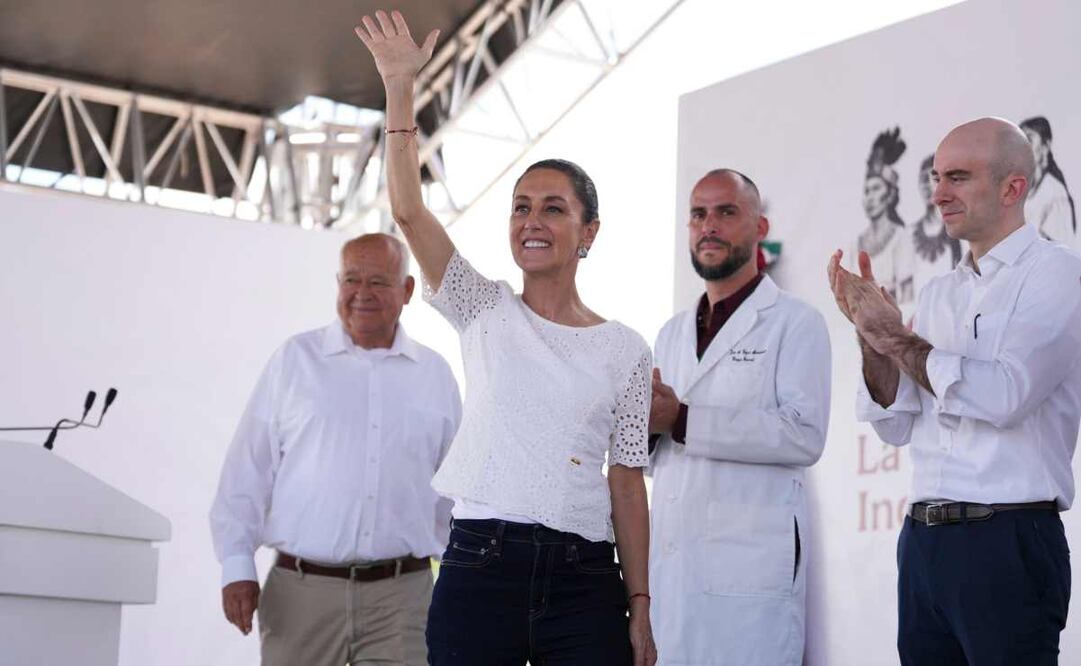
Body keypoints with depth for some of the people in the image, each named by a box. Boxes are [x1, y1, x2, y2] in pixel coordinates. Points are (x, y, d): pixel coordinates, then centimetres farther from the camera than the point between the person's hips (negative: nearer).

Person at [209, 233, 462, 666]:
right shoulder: (296, 359, 5)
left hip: (401, 596, 1)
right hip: (301, 589, -1)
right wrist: (237, 568, -1)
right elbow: (247, 471, 4)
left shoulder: (435, 374, 10)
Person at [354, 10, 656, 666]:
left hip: (583, 580, 0)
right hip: (479, 566, 0)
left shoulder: (626, 351, 7)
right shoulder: (485, 312, 8)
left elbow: (627, 482, 6)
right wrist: (399, 86, -11)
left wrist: (639, 607, 1)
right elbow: (408, 210, -3)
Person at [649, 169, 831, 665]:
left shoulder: (794, 322, -1)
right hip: (668, 562, 6)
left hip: (750, 564, -6)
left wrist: (684, 420, -18)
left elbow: (804, 436, -16)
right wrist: (645, 424, -1)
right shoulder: (672, 334, 20)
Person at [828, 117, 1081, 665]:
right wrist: (869, 332, -1)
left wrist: (893, 335, -11)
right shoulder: (939, 294, 14)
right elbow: (896, 425, 13)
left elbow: (1004, 396, -21)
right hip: (923, 538, 7)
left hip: (1007, 542, -6)